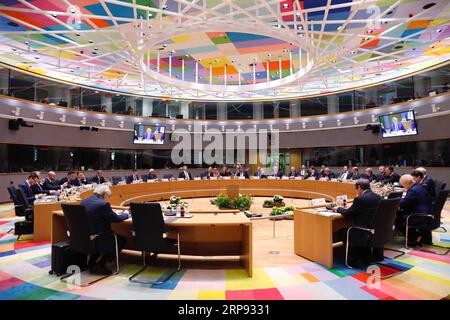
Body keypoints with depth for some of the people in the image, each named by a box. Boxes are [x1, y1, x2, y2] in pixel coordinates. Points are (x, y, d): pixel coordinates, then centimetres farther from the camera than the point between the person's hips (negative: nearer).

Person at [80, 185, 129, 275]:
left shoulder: (83, 202, 4)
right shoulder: (103, 204, -19)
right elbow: (117, 219, -12)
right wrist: (125, 214, 9)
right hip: (97, 241, -8)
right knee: (122, 240, 12)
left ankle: (92, 262, 24)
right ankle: (100, 264, 6)